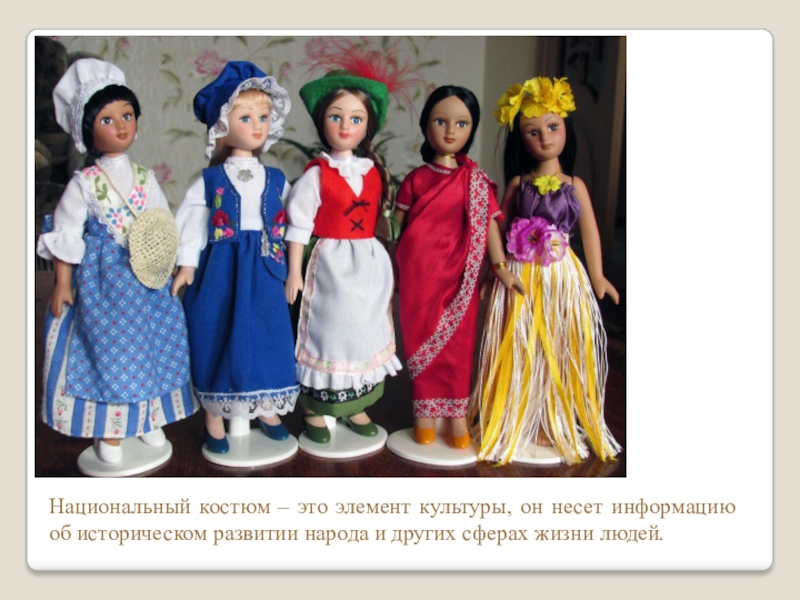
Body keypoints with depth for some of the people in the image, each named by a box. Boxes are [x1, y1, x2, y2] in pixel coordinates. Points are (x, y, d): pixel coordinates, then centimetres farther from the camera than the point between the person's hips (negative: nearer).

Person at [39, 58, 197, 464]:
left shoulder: (145, 178, 4)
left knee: (150, 346, 11)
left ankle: (148, 419, 30)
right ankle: (109, 433, 18)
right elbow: (66, 234, -5)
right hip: (102, 278, -4)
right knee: (108, 351, 2)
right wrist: (62, 284, -5)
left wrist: (162, 259, -2)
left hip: (147, 276, 4)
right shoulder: (83, 183, -7)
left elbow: (164, 223, 11)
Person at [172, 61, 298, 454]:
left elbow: (290, 225, 9)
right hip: (221, 270, -2)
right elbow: (192, 224, 1)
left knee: (266, 336, 8)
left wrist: (291, 270, 7)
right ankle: (214, 418, 20)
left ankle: (266, 409, 28)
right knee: (218, 338, 4)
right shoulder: (210, 181, -2)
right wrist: (186, 267, -3)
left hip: (264, 273, 2)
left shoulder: (276, 181, 5)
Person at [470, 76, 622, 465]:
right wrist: (492, 268, 3)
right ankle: (515, 424, 20)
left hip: (562, 277, 1)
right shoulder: (518, 183, 3)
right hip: (520, 277, 0)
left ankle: (555, 424, 23)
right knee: (520, 350, 5)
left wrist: (597, 276, 3)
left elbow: (589, 230, 5)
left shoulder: (574, 185, 3)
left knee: (560, 351, 7)